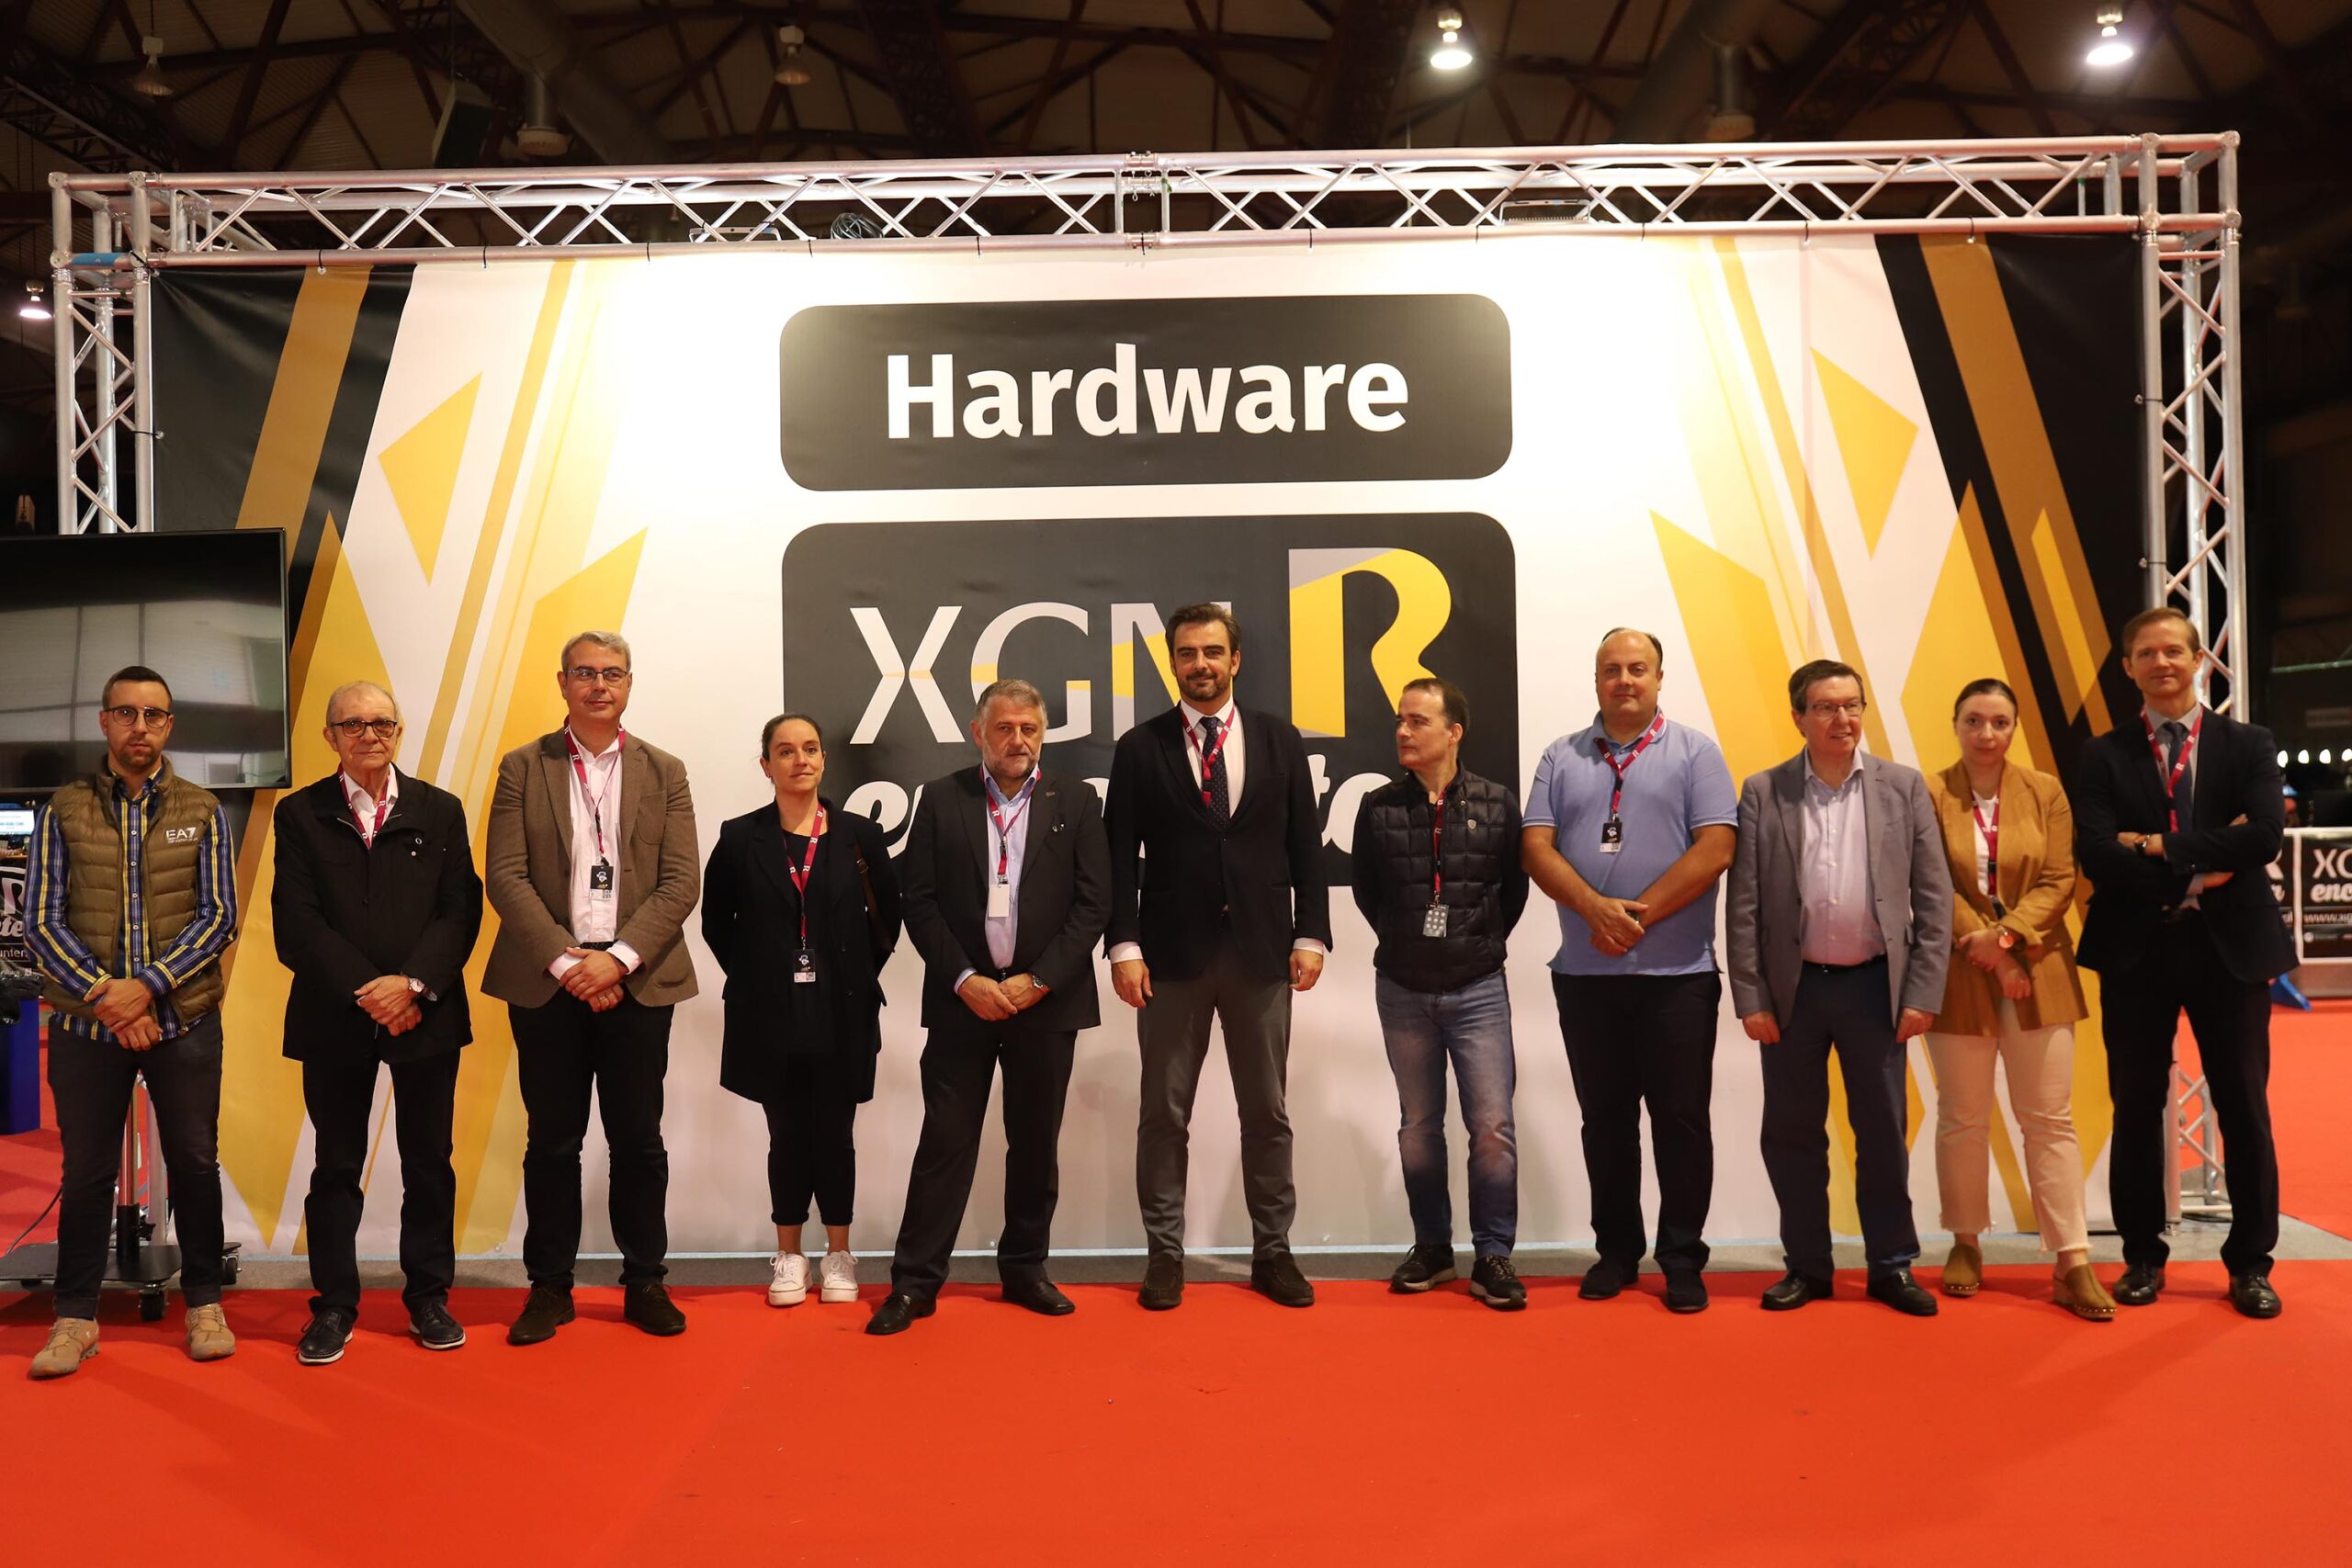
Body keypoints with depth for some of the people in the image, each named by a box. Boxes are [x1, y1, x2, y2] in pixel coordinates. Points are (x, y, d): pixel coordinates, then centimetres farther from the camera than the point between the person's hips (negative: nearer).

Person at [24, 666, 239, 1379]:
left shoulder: (202, 811, 4)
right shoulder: (63, 811, 4)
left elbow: (220, 917, -2)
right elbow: (40, 921, -1)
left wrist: (148, 985, -14)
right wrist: (103, 996, -13)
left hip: (183, 1020, 0)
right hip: (87, 1023, 0)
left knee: (195, 1163, 7)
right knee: (87, 1171, 8)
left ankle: (204, 1302, 20)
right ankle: (76, 1317, 20)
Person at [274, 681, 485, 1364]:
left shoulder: (440, 810, 7)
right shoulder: (299, 814, 4)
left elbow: (461, 911, 0)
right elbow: (296, 922, -4)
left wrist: (413, 983, -14)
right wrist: (365, 991, -14)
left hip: (427, 1013, 1)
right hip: (334, 1017, 0)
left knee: (429, 1162, 7)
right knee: (336, 1166, 8)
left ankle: (429, 1296, 18)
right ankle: (334, 1304, 19)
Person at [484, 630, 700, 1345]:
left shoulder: (664, 772, 6)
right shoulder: (523, 768, 5)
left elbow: (681, 882, -1)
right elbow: (504, 876, -3)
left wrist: (618, 959, -13)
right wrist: (564, 962, -13)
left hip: (637, 980, 0)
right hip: (547, 981, 0)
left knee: (638, 1138, 7)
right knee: (552, 1141, 7)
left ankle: (645, 1281, 19)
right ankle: (549, 1286, 20)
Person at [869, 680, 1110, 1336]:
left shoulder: (1076, 802, 3)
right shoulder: (940, 799, 3)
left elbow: (1093, 903, -1)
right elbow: (920, 902, 0)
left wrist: (1038, 980, -10)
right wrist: (964, 980, -10)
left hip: (1046, 999, 1)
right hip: (962, 1000, -1)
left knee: (1035, 1144, 10)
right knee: (944, 1141, 1)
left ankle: (1025, 1269, 24)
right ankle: (915, 1281, 9)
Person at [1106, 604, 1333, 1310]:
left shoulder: (1280, 739, 6)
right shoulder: (1139, 747, 2)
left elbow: (1305, 846, 5)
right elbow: (1121, 856, -1)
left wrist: (1310, 935, -2)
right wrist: (1124, 945, -8)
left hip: (1261, 952, 1)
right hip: (1172, 953, -1)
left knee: (1267, 1112, 9)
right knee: (1164, 1113, 5)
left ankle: (1272, 1251, 21)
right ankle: (1164, 1254, 17)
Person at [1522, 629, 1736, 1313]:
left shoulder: (1694, 752, 1)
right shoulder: (1562, 757, 9)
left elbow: (1715, 849, -8)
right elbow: (1537, 846, -1)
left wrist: (1639, 916, -14)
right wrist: (1598, 909, -16)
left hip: (1677, 973, -2)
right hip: (1585, 973, 3)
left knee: (1681, 1119, 3)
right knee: (1605, 1118, 11)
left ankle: (1683, 1260, 16)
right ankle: (1615, 1250, 23)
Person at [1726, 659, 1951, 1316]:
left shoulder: (1904, 787, 2)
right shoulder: (1763, 793, 0)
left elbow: (1934, 898, 1)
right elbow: (1744, 905, -2)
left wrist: (1923, 991, -5)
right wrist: (1751, 998, -6)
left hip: (1874, 985, 0)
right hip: (1792, 988, 0)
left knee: (1883, 1131, 8)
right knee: (1792, 1133, 8)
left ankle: (1892, 1266, 23)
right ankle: (1806, 1266, 22)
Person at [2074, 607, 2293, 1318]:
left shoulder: (2249, 745, 4)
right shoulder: (2104, 755, 3)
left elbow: (2264, 836, -13)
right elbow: (2094, 852, -11)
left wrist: (2162, 847, -16)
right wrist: (2195, 875, -15)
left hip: (2230, 945, 0)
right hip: (2136, 949, 0)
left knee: (2244, 1109, 7)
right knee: (2138, 1108, 7)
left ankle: (2250, 1262, 21)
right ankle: (2143, 1255, 20)